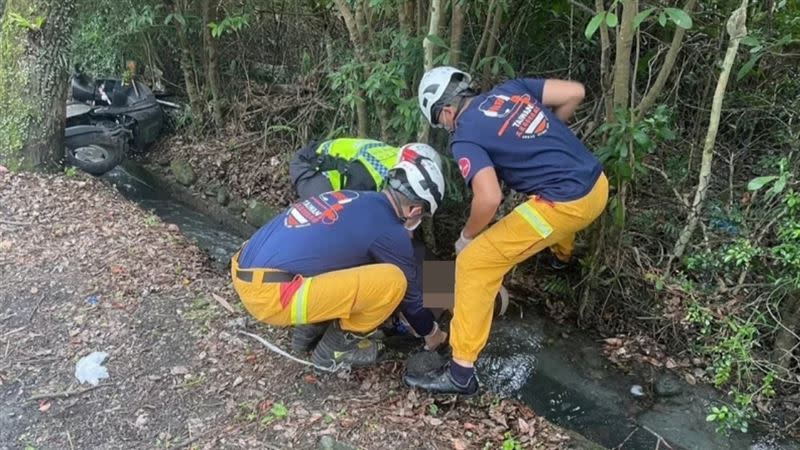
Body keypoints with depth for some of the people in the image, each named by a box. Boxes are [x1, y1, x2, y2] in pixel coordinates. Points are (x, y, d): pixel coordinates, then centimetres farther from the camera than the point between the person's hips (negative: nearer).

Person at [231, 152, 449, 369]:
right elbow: (411, 291, 9)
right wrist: (431, 333, 29)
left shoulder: (352, 198, 17)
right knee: (393, 281, -10)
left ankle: (313, 331, 23)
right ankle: (335, 347, 10)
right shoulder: (389, 232, -7)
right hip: (270, 295, -9)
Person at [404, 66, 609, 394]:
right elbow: (575, 92, 8)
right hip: (597, 185, 8)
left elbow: (489, 199, -22)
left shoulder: (465, 138, -9)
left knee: (475, 263, -3)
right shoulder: (511, 89, 11)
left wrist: (466, 237, -3)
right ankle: (565, 259, 69)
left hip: (566, 206, -8)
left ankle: (461, 372, 0)